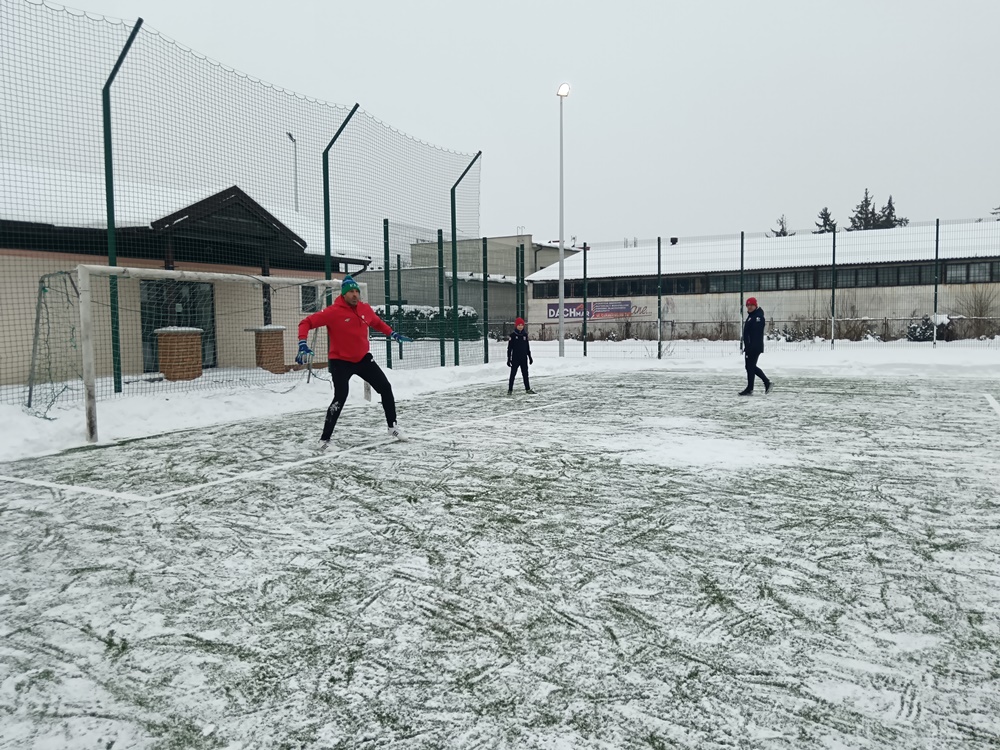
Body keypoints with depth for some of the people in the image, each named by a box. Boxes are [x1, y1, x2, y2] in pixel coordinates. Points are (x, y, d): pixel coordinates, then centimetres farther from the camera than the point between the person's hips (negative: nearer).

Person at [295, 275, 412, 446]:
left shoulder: (365, 309, -1)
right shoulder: (333, 312, -18)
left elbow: (377, 323, 21)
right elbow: (306, 322, -17)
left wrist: (392, 334, 14)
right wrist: (302, 343, -30)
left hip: (363, 359, 6)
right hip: (340, 362, -6)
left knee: (385, 388, 7)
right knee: (340, 398, -16)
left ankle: (392, 426, 25)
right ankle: (324, 439, -2)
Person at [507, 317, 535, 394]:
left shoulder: (525, 334, 6)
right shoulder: (513, 335, -6)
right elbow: (509, 347, -5)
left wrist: (529, 357, 15)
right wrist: (509, 358, -8)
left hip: (524, 358, 4)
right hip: (515, 358, -4)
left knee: (525, 374, 10)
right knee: (513, 374, 0)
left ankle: (528, 389, 17)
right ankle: (510, 390, 6)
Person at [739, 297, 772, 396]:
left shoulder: (758, 316, -13)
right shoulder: (750, 316, 19)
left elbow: (756, 333, -22)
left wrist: (751, 346, -27)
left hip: (755, 347, -10)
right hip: (750, 347, 10)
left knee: (750, 367, -5)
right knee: (751, 367, 15)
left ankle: (749, 389, 1)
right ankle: (767, 383, 22)